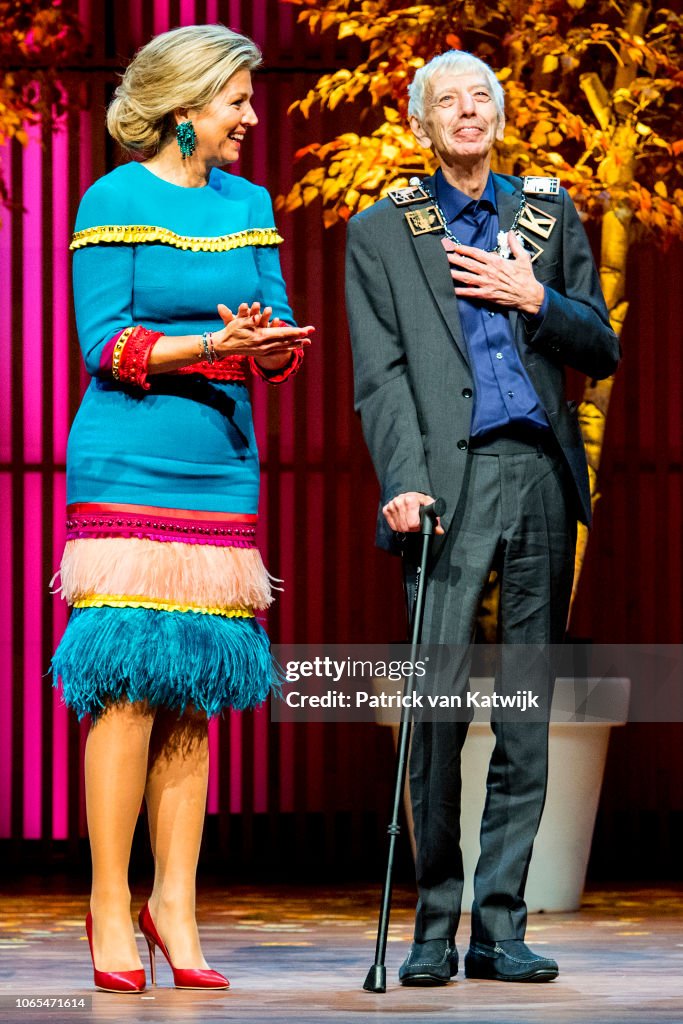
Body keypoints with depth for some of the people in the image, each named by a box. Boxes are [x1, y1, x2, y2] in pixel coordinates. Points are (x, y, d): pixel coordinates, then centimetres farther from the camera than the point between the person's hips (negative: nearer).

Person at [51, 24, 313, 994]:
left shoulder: (249, 205, 15)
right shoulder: (114, 201, -2)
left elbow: (283, 340, 12)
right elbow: (106, 347, -8)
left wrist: (273, 344, -12)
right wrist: (211, 346, -20)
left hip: (222, 468, 5)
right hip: (128, 467, -5)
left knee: (198, 683, 2)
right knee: (128, 678, -10)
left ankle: (176, 903, 6)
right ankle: (110, 907, -4)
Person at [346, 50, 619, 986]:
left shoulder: (549, 214, 16)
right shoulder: (382, 232, 9)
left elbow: (602, 349, 14)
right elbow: (380, 375, 0)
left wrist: (535, 298, -3)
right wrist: (403, 483, -13)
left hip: (541, 479, 3)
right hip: (452, 481, -3)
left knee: (527, 712, 2)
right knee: (438, 698, -10)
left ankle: (500, 928, 6)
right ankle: (434, 927, 0)